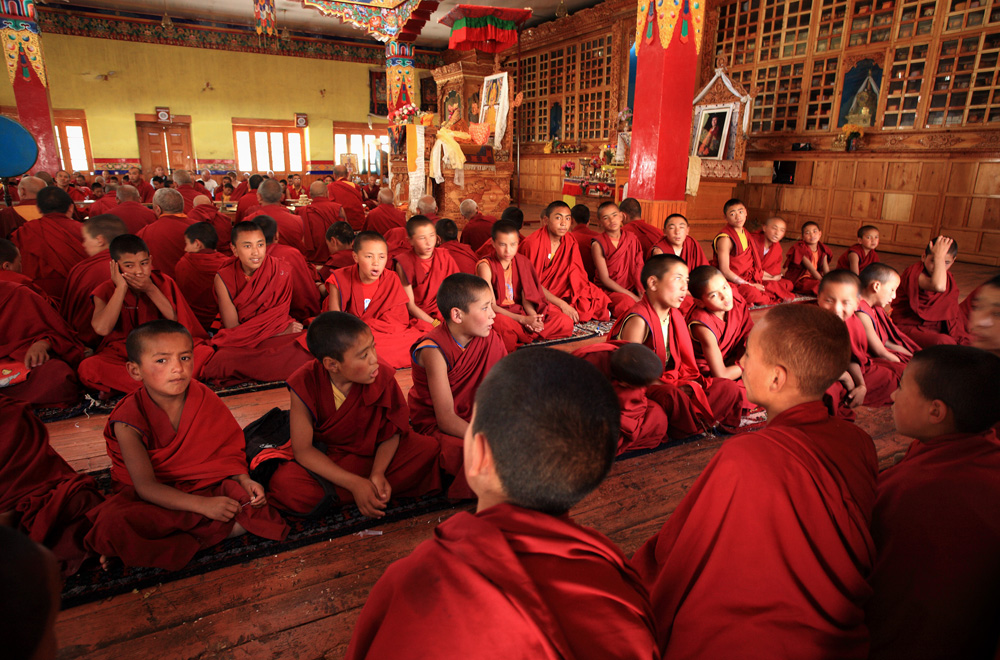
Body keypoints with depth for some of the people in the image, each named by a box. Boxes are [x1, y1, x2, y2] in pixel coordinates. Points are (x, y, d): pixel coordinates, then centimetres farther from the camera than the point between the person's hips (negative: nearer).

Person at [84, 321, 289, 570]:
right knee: (113, 525, -33)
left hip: (205, 485, 3)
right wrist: (202, 505, -33)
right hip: (154, 498, -3)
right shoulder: (129, 419, -17)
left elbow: (228, 451, 1)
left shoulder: (204, 398, -8)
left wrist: (245, 481, -19)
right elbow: (145, 486, -22)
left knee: (254, 507, -23)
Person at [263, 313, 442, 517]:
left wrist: (377, 474, -28)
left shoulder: (383, 376, -20)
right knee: (284, 486, -31)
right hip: (324, 459, -2)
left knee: (429, 448, -21)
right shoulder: (305, 384, -24)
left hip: (374, 454, 2)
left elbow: (391, 433, -9)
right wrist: (354, 483, -28)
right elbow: (303, 450, -19)